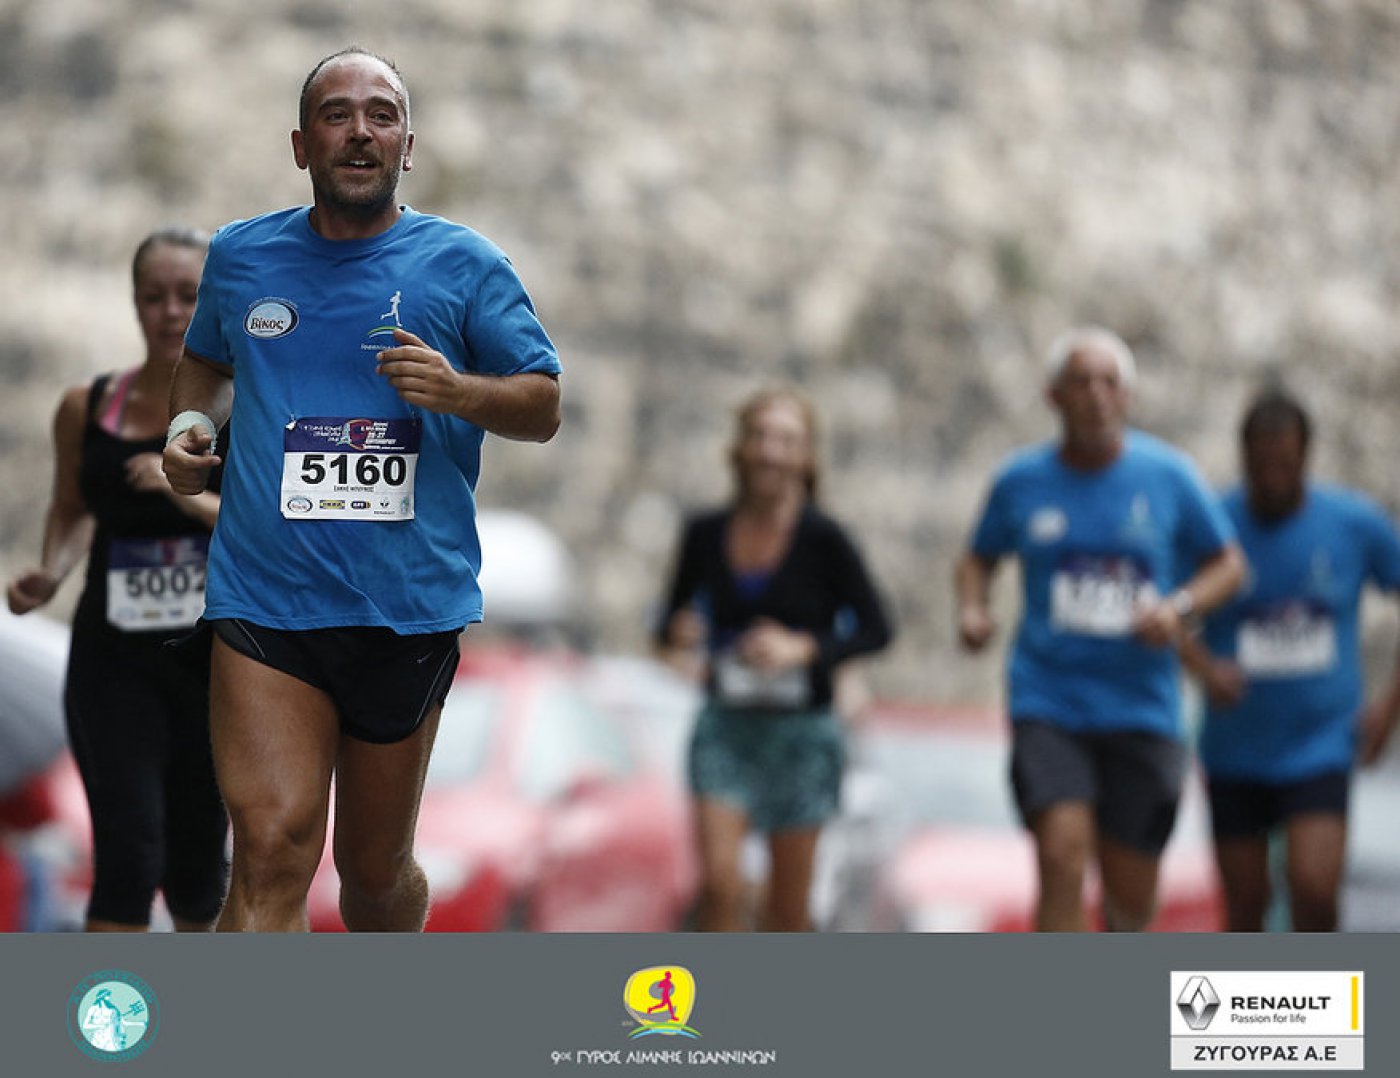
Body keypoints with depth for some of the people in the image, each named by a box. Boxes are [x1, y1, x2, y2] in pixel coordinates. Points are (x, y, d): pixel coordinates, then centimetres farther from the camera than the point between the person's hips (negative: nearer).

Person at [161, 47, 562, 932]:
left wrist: (459, 392, -16)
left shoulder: (464, 265, 3)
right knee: (273, 850, -17)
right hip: (265, 600, 0)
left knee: (376, 868, 13)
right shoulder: (240, 255, 10)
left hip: (410, 606, 0)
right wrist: (189, 422, 8)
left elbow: (543, 408, 4)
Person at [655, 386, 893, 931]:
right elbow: (675, 616, 11)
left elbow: (875, 629, -7)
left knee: (787, 910, 6)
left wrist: (803, 648, -22)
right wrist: (676, 635, -12)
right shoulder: (706, 534, -1)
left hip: (803, 730, -1)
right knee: (720, 883, -16)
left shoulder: (822, 540, -9)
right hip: (726, 727, 2)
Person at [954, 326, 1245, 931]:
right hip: (1046, 704, -1)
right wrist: (972, 608, -4)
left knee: (1131, 891, 7)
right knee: (1063, 854, -21)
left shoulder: (1167, 476, 1)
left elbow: (1228, 564, 9)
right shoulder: (1020, 481, 2)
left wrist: (1179, 607, -10)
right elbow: (979, 559, 18)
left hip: (1141, 706, 1)